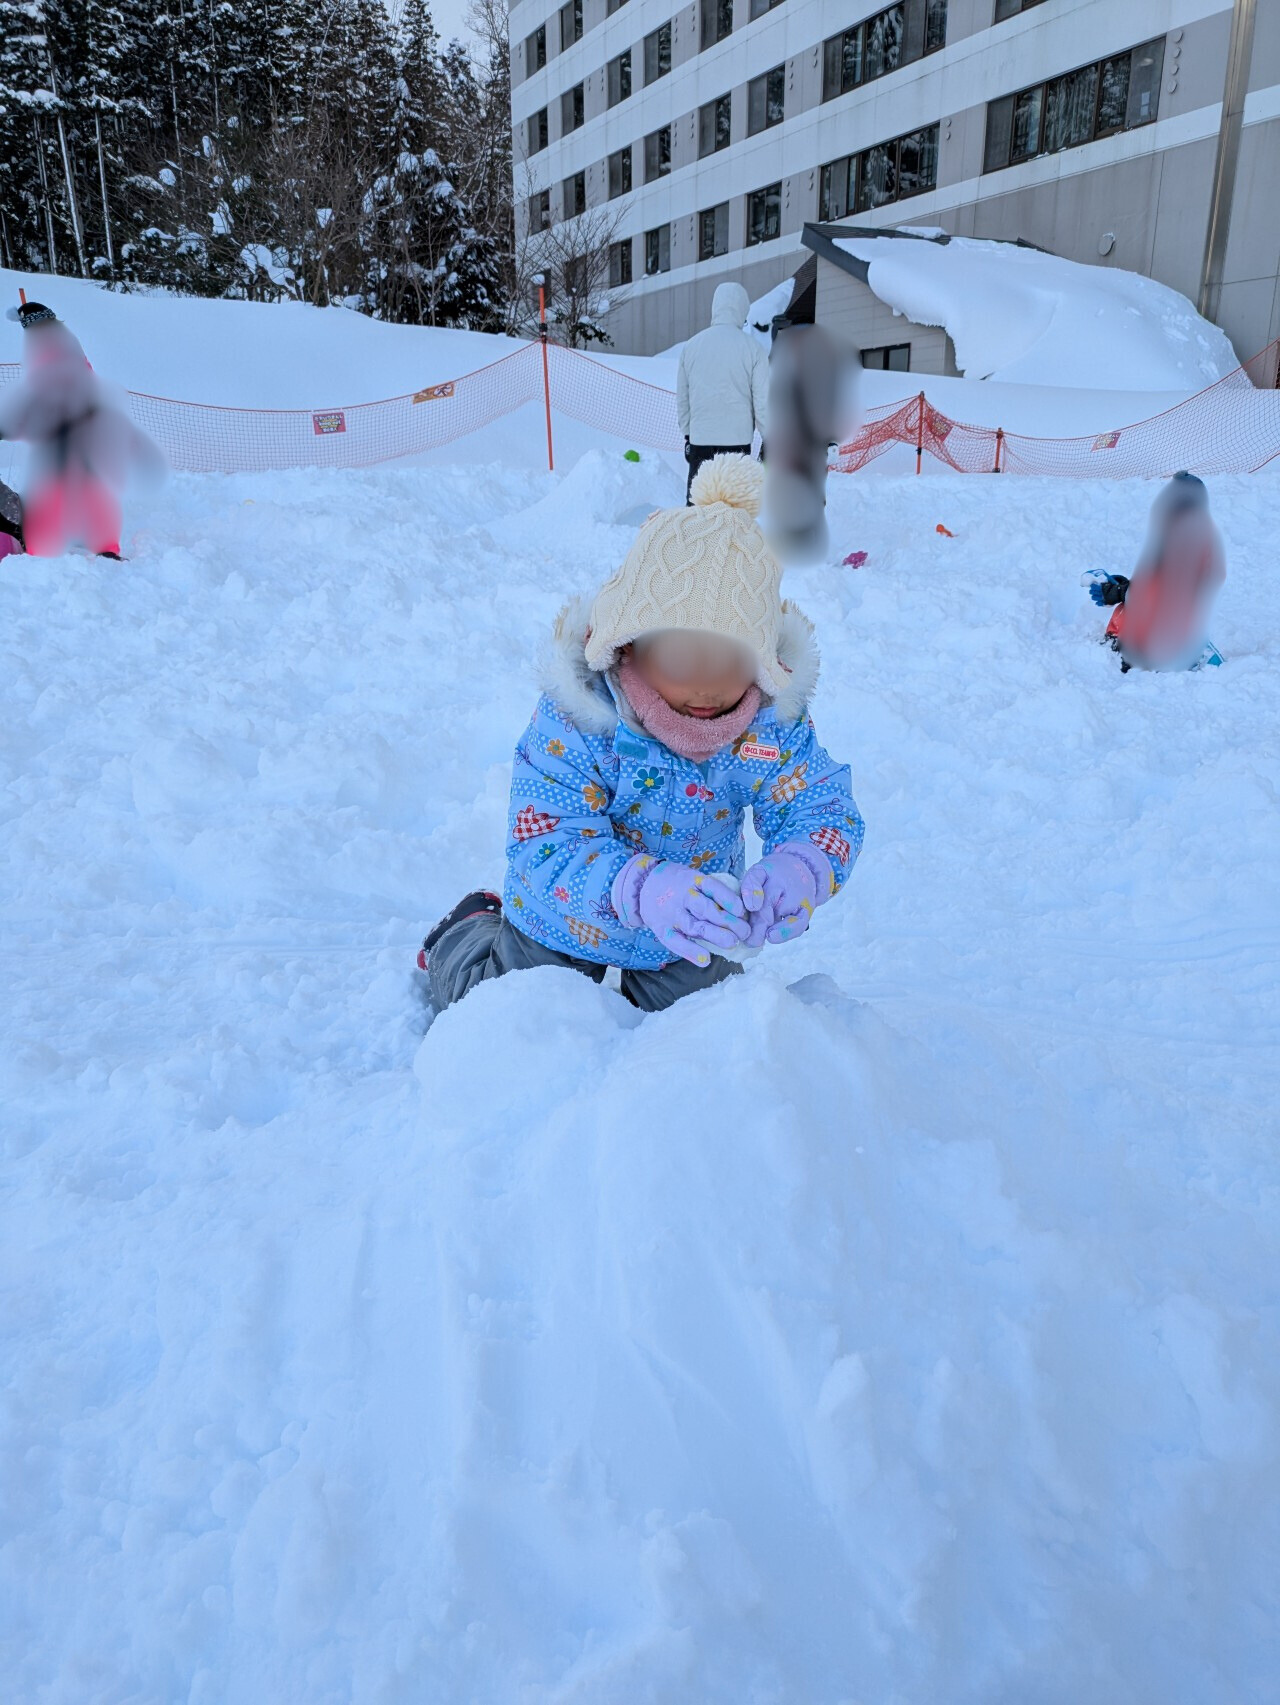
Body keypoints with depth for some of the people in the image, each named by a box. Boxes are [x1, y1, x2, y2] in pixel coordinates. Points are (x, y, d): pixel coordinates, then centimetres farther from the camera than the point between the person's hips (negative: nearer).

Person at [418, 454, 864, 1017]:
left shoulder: (773, 721, -20)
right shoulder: (575, 715, -32)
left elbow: (823, 808, -22)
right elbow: (545, 840, -38)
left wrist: (799, 871, -49)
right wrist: (644, 889, -58)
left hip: (685, 946, 3)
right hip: (562, 936, -3)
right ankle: (465, 936, 42)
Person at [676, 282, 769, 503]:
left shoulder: (691, 346, 6)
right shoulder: (752, 348, -5)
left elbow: (682, 399, 12)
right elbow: (762, 401, -4)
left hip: (699, 440, 3)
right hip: (737, 441, -3)